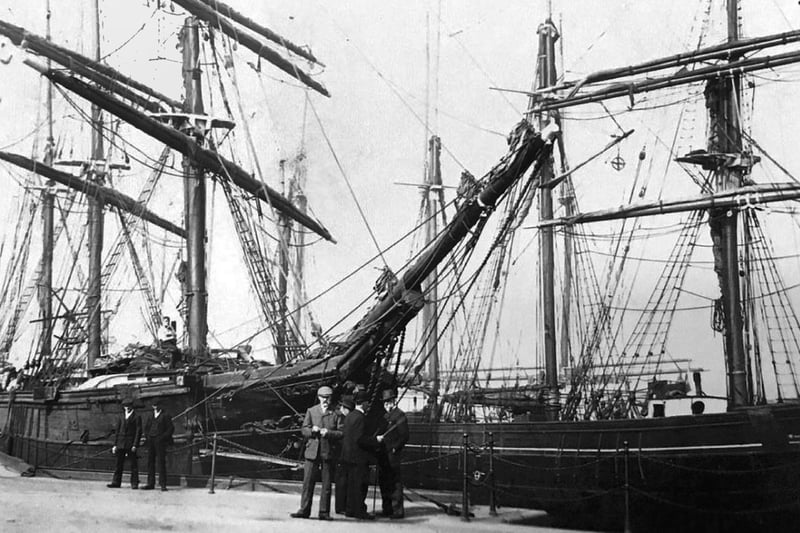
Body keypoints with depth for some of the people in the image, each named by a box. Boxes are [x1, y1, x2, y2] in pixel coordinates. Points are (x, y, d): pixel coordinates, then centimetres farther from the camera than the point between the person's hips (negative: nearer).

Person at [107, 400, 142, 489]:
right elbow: (117, 431, 16)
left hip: (131, 444, -4)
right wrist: (115, 444, 8)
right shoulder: (121, 418, 15)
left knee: (134, 465, -1)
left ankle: (134, 483, 2)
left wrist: (135, 445, -13)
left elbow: (138, 432, -5)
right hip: (121, 444, 5)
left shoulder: (137, 417, 0)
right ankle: (116, 482, 7)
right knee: (119, 464, 4)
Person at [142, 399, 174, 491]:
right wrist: (146, 436, 8)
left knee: (161, 462, -8)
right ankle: (150, 484, 6)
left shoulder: (165, 416, 4)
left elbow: (171, 428, -1)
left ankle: (163, 484, -8)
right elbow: (146, 428, 26)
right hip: (151, 441, 5)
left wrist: (163, 437, -10)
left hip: (160, 442, -5)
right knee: (150, 462, 3)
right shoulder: (151, 417, 19)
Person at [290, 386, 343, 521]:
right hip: (312, 451, 1)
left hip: (328, 452, -1)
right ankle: (304, 510, 6)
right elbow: (304, 429, 9)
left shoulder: (335, 414, 5)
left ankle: (324, 512, 8)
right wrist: (312, 431, -11)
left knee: (327, 484, 2)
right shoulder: (311, 411, 11)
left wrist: (328, 433, -14)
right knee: (308, 482, 0)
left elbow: (340, 433, 1)